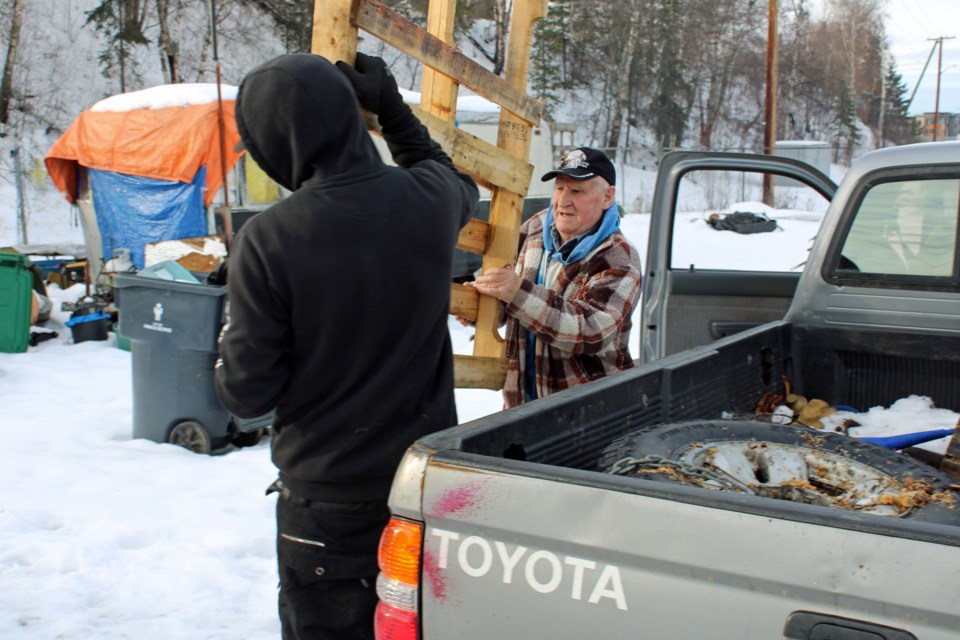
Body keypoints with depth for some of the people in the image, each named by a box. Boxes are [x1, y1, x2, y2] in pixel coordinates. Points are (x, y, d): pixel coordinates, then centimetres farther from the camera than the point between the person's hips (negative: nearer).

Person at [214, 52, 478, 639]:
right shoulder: (428, 200, -10)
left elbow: (246, 394, -13)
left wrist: (229, 341, 6)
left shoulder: (267, 239, -22)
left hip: (325, 499, -4)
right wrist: (392, 107, 20)